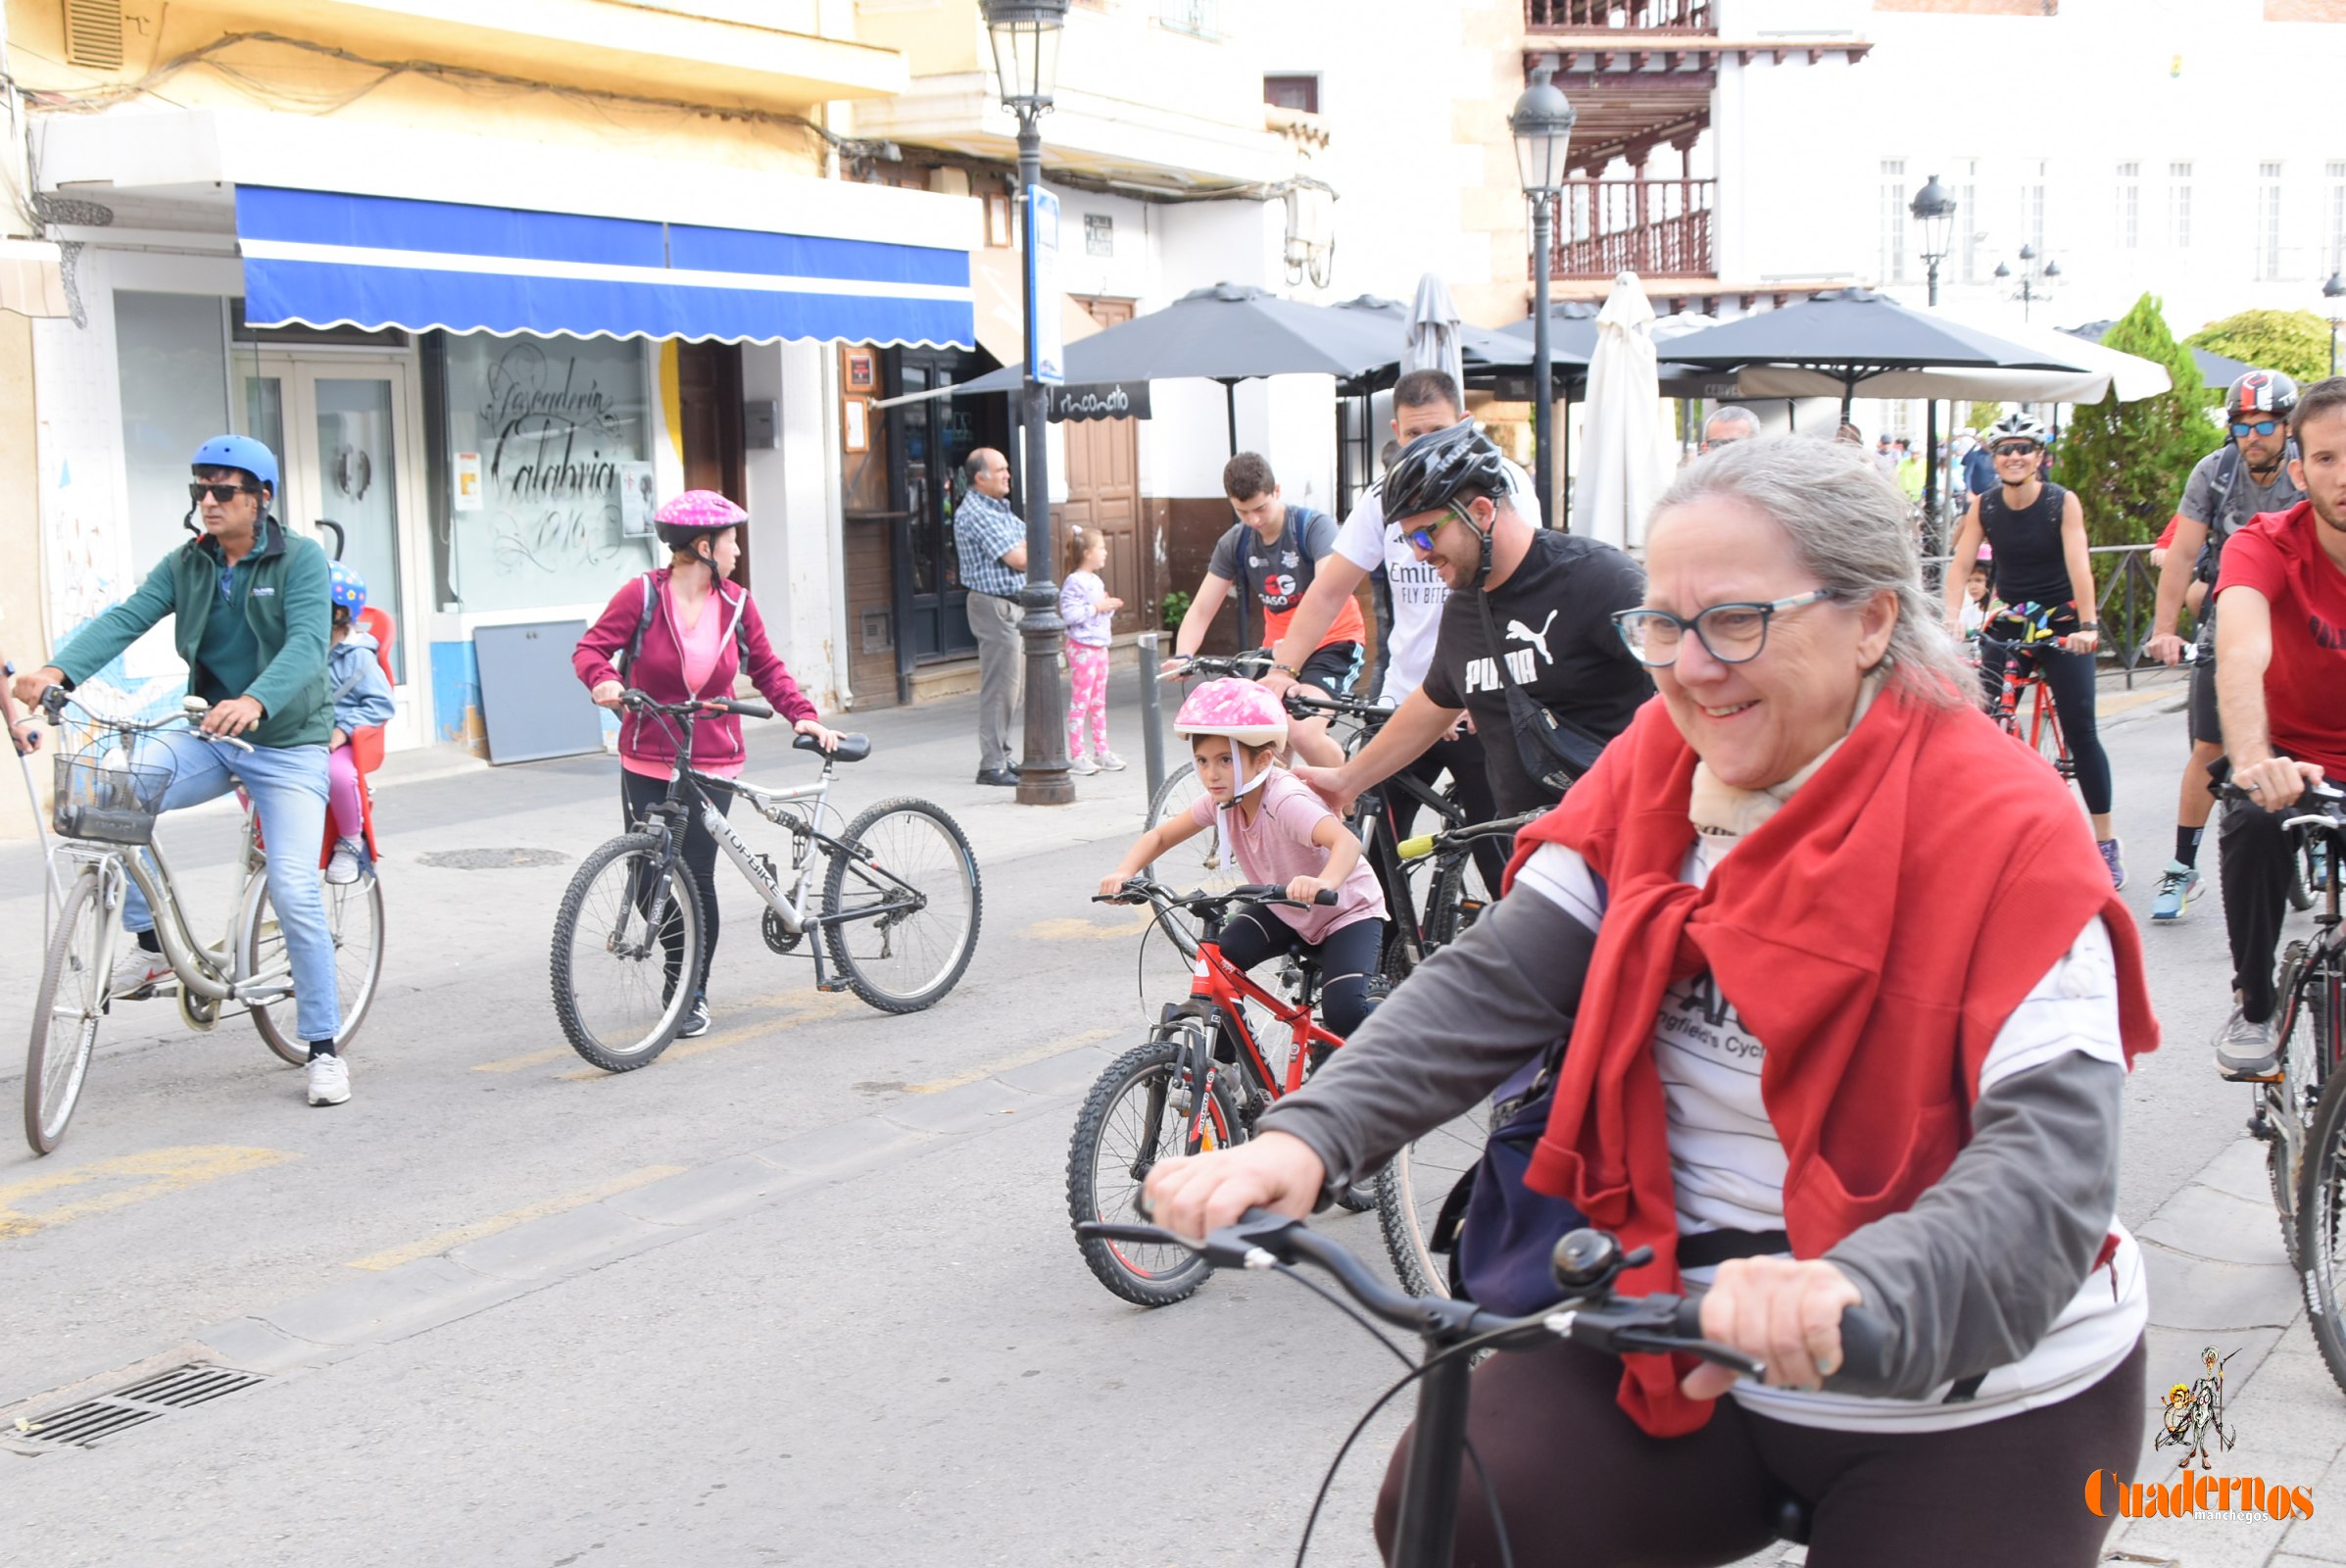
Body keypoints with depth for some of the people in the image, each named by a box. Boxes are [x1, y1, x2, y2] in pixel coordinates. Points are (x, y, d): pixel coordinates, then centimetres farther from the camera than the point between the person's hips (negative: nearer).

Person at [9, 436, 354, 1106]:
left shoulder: (300, 559, -10)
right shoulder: (186, 565, 4)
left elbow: (307, 643, -26)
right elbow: (126, 617, -10)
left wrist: (255, 701, -45)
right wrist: (59, 667, -29)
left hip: (287, 744, -4)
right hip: (211, 738, 5)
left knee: (294, 890, -13)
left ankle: (324, 1048, 0)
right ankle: (149, 942, -5)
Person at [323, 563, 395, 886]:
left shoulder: (357, 657, -4)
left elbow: (382, 704, -9)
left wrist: (344, 729, -21)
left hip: (335, 744, -5)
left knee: (337, 773, -40)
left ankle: (351, 841, -12)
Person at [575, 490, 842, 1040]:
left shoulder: (736, 604, 1)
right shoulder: (643, 595, -8)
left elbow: (766, 668, 10)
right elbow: (591, 647, -7)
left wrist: (802, 715, -4)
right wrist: (603, 679, -29)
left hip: (711, 767, 1)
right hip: (646, 763, -1)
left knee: (696, 876, -2)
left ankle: (694, 991, 16)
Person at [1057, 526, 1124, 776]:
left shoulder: (1097, 581, 15)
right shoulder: (1075, 582, -14)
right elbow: (1069, 614, -23)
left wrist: (1109, 607, 8)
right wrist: (1096, 608, -21)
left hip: (1099, 645, 9)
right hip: (1082, 647, -9)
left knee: (1099, 702, 13)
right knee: (1080, 702, -5)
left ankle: (1101, 751, 18)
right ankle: (1076, 756, -1)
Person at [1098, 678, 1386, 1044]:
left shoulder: (1285, 800, -34)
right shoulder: (1221, 800, -13)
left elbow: (1346, 840, -50)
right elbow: (1160, 835, -4)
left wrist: (1322, 884, -71)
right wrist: (1124, 873, -25)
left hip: (1346, 909, -6)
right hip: (1282, 909, 6)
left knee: (1343, 1010, -27)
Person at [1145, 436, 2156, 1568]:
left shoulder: (2007, 837, -18)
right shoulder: (1655, 770, -2)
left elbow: (2051, 1158, -28)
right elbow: (1493, 982, -10)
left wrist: (1861, 1291, -47)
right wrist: (1306, 1137, -27)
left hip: (1971, 1407, -4)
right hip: (1690, 1338, 4)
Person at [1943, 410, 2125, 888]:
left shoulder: (2062, 503, -11)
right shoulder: (1983, 507, -4)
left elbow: (2078, 565, -21)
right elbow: (1961, 565, -11)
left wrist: (2087, 625, -33)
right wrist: (1952, 617, -28)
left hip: (2061, 623, -3)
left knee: (2080, 731, -4)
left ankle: (2107, 843, 4)